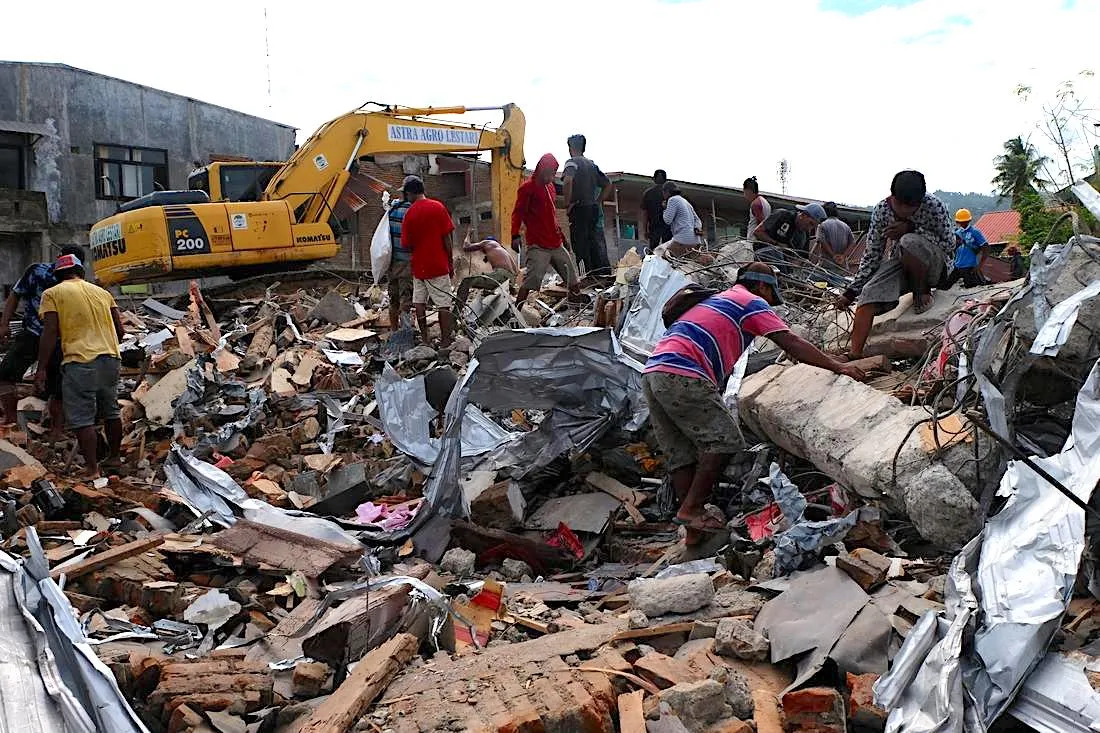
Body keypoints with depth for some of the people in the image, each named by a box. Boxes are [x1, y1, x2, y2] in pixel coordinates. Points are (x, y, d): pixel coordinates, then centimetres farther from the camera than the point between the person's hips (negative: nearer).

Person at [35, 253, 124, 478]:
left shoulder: (53, 294, 3)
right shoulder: (102, 292, 17)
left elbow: (50, 333, -6)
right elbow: (119, 329, 16)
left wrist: (42, 368, -3)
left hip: (80, 361, -5)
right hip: (110, 358, 6)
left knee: (83, 419, -2)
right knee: (111, 411, 19)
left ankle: (92, 470, -3)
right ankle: (114, 457, 29)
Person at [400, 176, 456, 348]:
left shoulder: (409, 214, -3)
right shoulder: (438, 207, -7)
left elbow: (407, 244, 0)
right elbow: (447, 237, -7)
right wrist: (450, 261, 2)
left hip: (419, 266, 2)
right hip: (439, 265, -2)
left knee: (419, 302, 13)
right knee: (443, 304, 1)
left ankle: (424, 339, 17)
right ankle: (445, 341, 1)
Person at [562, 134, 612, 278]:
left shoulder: (572, 162, -5)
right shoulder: (592, 164, 17)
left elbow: (567, 181, -25)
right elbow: (608, 185, 19)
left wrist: (567, 204, -17)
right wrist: (598, 201, 17)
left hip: (579, 208, -7)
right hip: (594, 208, 7)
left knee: (580, 245, -4)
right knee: (594, 242, 10)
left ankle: (588, 275, -7)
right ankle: (605, 274, 9)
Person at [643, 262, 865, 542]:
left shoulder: (716, 299, 34)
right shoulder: (752, 302, 8)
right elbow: (791, 343, 2)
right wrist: (838, 367, 6)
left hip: (652, 371, 9)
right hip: (682, 377, -9)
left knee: (681, 453, 11)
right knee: (724, 440, -2)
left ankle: (692, 529, 12)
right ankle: (692, 509, -1)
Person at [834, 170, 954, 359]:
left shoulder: (934, 206, -20)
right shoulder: (882, 210, -10)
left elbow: (949, 244, -15)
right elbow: (872, 254, -5)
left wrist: (911, 228, -27)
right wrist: (851, 292, -10)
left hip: (936, 265, -3)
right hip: (901, 262, 4)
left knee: (909, 242, -36)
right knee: (869, 295, -23)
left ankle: (922, 291, -10)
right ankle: (855, 355, -23)